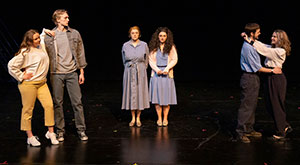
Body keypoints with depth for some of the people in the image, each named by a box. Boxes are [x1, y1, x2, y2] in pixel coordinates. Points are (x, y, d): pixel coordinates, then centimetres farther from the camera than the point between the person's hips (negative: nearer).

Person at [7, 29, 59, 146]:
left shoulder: (42, 45, 10)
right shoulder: (25, 52, -12)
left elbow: (43, 35, 34)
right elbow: (11, 65, -13)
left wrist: (46, 31, 14)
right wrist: (21, 76, -9)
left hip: (42, 83, 6)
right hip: (28, 84, -6)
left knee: (49, 105, -4)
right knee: (28, 109, 1)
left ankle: (51, 132, 9)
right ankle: (30, 137, 11)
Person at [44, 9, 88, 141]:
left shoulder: (75, 34, 5)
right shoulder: (48, 36, 0)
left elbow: (80, 53, 7)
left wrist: (82, 71, 4)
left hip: (72, 72, 1)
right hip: (56, 73, -1)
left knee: (77, 102, 1)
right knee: (57, 103, 6)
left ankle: (81, 130, 11)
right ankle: (60, 131, 17)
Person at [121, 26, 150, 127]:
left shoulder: (144, 45, 0)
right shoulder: (125, 46, 2)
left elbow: (146, 60, 9)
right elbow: (124, 61, 13)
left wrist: (141, 69, 11)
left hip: (141, 72, 0)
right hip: (129, 72, 1)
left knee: (140, 93, 1)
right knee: (131, 93, 3)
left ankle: (138, 118, 12)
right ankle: (133, 118, 12)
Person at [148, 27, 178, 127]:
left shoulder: (171, 47, 3)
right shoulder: (154, 47, 5)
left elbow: (174, 60, -1)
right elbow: (150, 60, 3)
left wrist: (167, 69, -13)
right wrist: (156, 69, -12)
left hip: (167, 74, -1)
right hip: (156, 73, 1)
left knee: (167, 96, 0)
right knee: (157, 96, 1)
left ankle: (165, 118, 10)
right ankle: (159, 118, 10)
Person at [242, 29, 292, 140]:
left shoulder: (280, 51, -14)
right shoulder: (272, 48, 11)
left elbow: (265, 50, -19)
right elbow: (262, 45, 8)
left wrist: (251, 42, -17)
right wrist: (248, 38, -5)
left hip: (277, 79, -9)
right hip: (270, 78, 9)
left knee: (277, 106, 0)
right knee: (270, 106, 12)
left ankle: (281, 132, 12)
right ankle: (286, 126, 26)